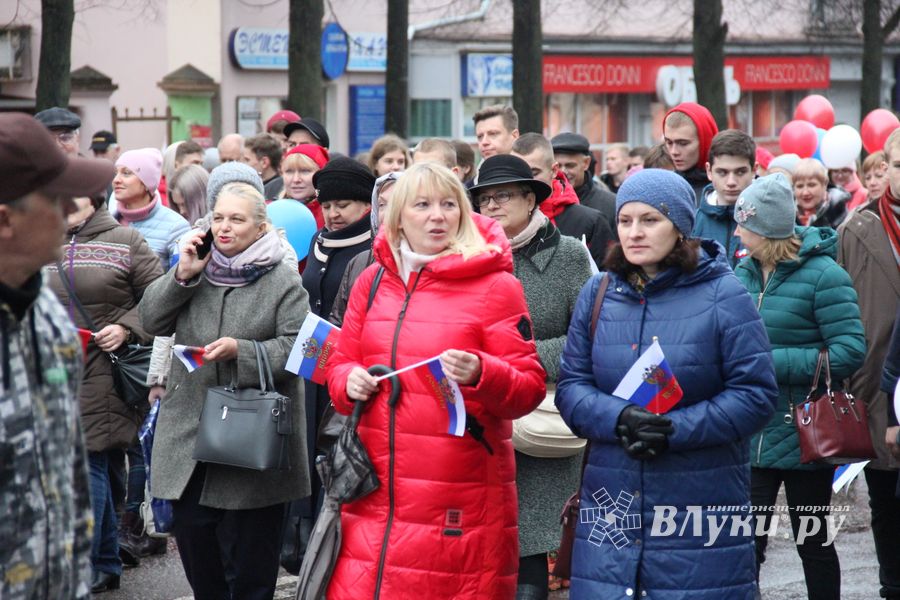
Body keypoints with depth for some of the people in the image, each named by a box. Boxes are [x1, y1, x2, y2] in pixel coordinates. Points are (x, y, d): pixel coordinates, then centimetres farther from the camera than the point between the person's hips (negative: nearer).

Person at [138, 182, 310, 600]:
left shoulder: (282, 281, -4)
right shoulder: (197, 271, 11)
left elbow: (295, 348, -10)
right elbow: (152, 322, 6)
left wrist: (241, 351, -23)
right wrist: (182, 275, -6)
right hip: (188, 439, 5)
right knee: (194, 545, 12)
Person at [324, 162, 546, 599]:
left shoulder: (495, 285, -2)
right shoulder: (372, 282, 12)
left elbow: (529, 388, -4)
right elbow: (341, 364, 20)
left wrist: (479, 373, -23)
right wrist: (349, 382, -3)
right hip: (376, 494, 4)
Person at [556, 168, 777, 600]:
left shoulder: (722, 294, -3)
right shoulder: (598, 293, 9)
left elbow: (757, 394, -7)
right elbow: (571, 387, 5)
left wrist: (675, 429, -17)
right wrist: (620, 419, -16)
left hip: (701, 507, -3)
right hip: (612, 503, 3)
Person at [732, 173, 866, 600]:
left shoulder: (822, 274, -13)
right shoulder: (744, 272, 6)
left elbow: (850, 352, -19)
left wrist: (775, 364, -21)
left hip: (803, 437, -5)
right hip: (751, 436, 5)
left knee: (813, 542, 10)